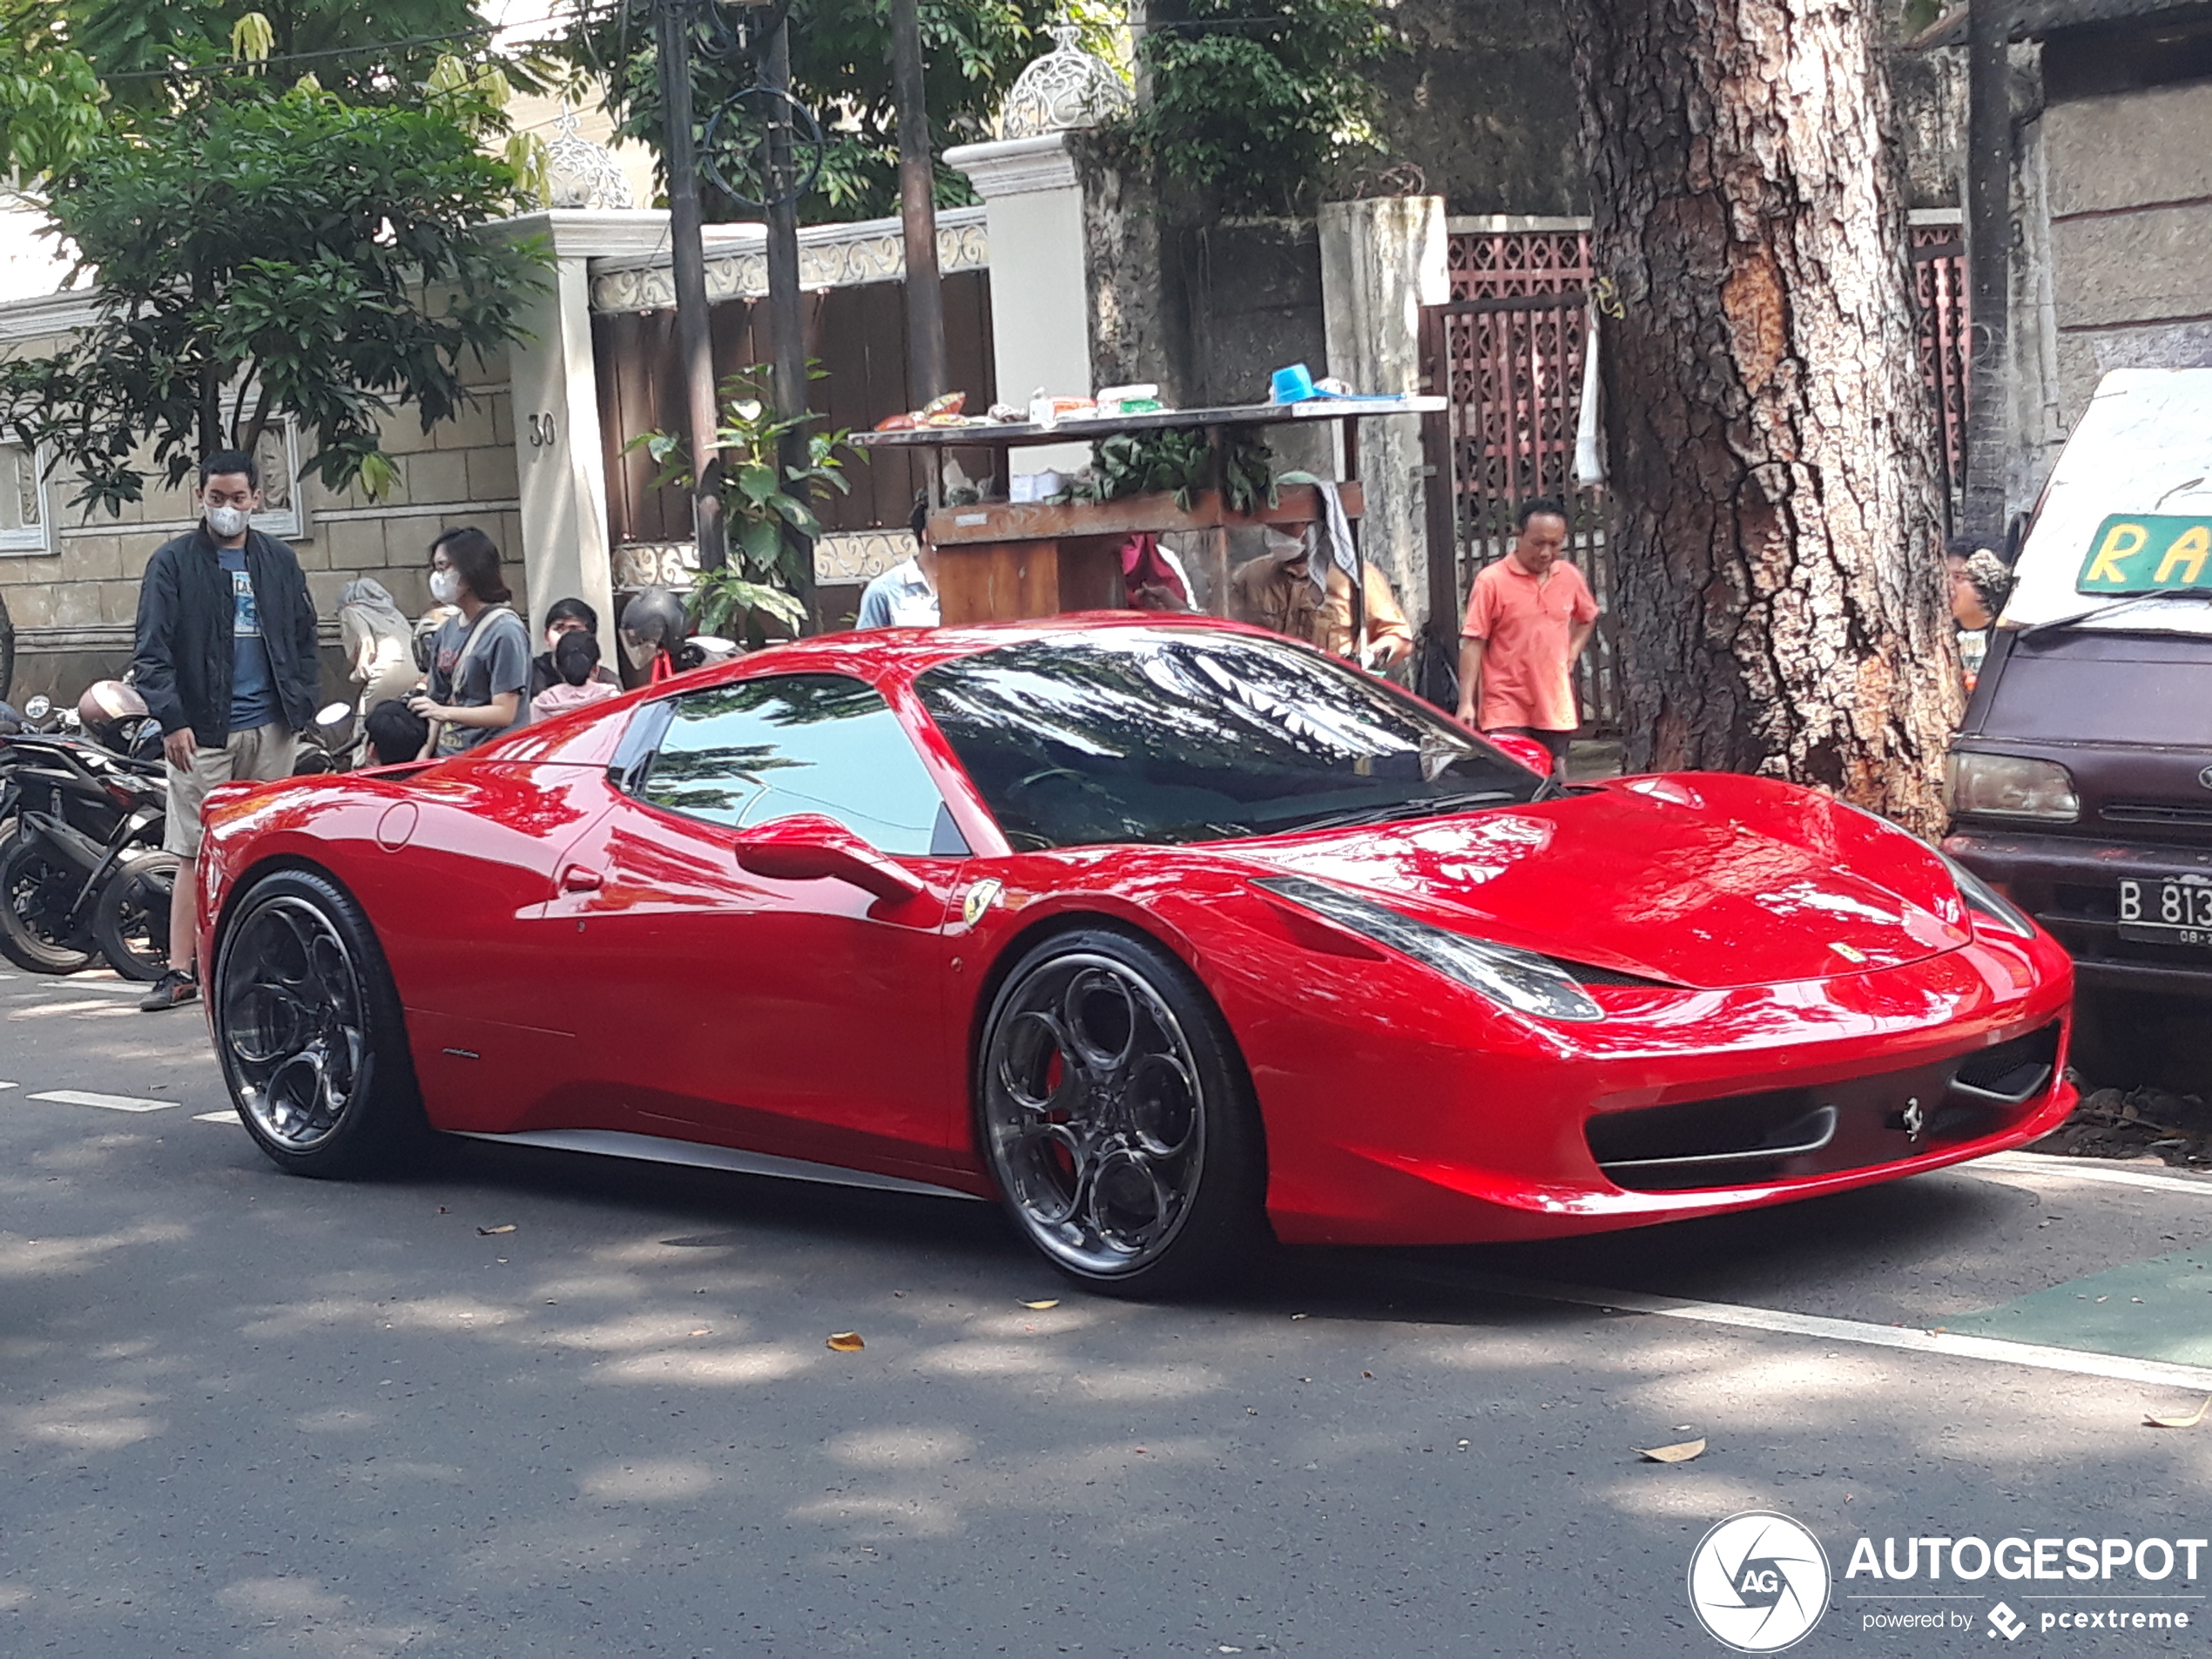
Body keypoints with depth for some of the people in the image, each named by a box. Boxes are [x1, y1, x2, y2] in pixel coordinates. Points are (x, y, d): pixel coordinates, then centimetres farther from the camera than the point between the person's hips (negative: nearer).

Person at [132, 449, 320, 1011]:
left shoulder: (280, 562, 13)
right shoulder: (173, 563, 1)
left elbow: (303, 638, 17)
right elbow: (152, 650, -4)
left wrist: (300, 705, 6)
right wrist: (172, 720, -13)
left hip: (271, 730, 3)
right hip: (203, 731, -3)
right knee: (196, 853, -6)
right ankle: (180, 971, -6)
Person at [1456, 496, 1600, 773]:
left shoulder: (1570, 577, 7)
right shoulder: (1492, 581, -8)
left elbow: (1588, 618, 28)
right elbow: (1472, 643, -8)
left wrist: (1571, 653, 10)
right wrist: (1466, 703, -13)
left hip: (1555, 709, 5)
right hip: (1506, 711, -5)